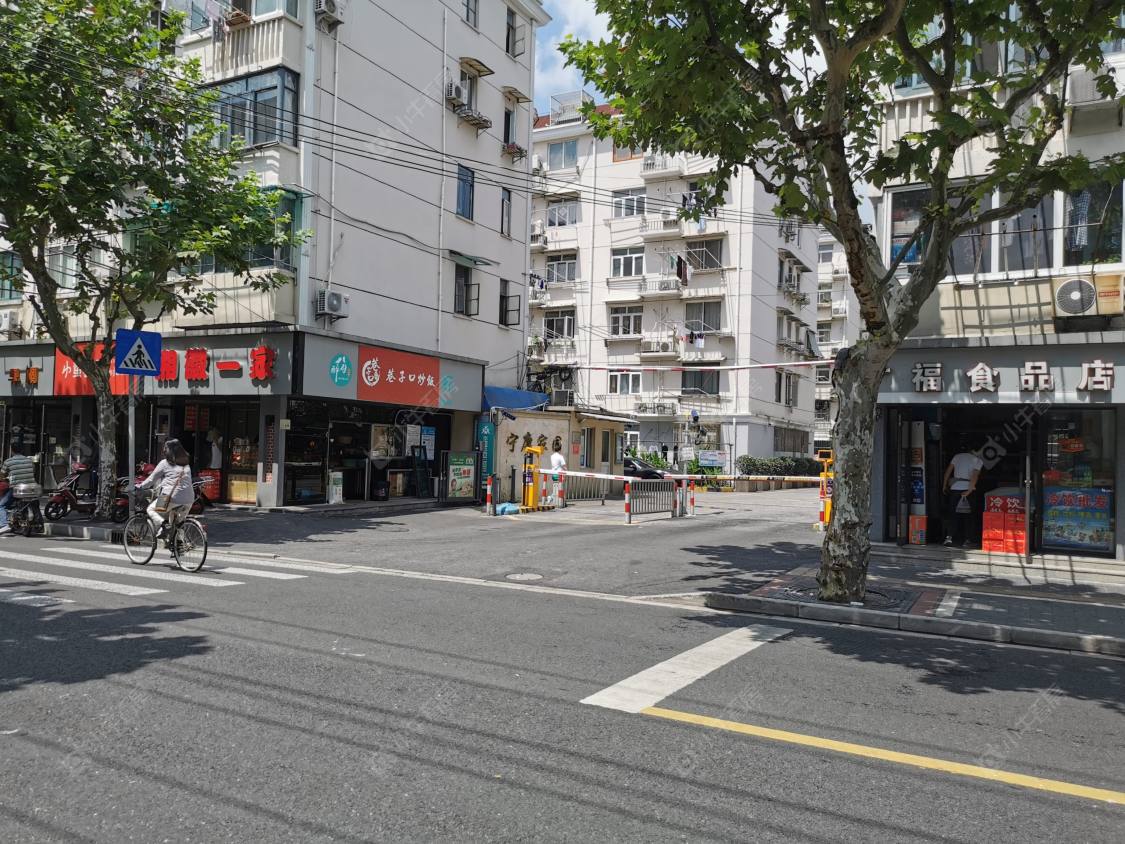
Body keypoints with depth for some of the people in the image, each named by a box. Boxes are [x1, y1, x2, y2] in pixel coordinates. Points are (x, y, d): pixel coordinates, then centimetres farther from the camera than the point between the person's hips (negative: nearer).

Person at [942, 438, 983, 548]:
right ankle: (964, 540, 9)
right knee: (966, 515, 10)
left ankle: (949, 536, -11)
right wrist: (969, 491, -14)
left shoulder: (957, 456, 10)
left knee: (951, 513, 5)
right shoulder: (978, 461, 3)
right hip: (967, 488, -1)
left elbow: (948, 471, 6)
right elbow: (975, 476, -10)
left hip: (955, 487, 1)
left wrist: (944, 486, 11)